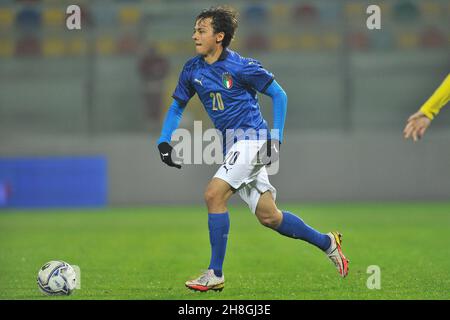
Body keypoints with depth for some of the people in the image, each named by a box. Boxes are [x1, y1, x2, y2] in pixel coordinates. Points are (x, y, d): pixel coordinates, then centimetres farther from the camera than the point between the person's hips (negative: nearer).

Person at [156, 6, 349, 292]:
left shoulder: (241, 66, -11)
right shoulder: (192, 70, 6)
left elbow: (279, 95, -4)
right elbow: (177, 107, 17)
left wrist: (276, 138, -10)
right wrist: (164, 142, 3)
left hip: (253, 139, -7)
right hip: (234, 147, 7)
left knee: (214, 194, -21)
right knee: (269, 216, 7)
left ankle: (215, 274, -14)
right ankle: (327, 243, 27)